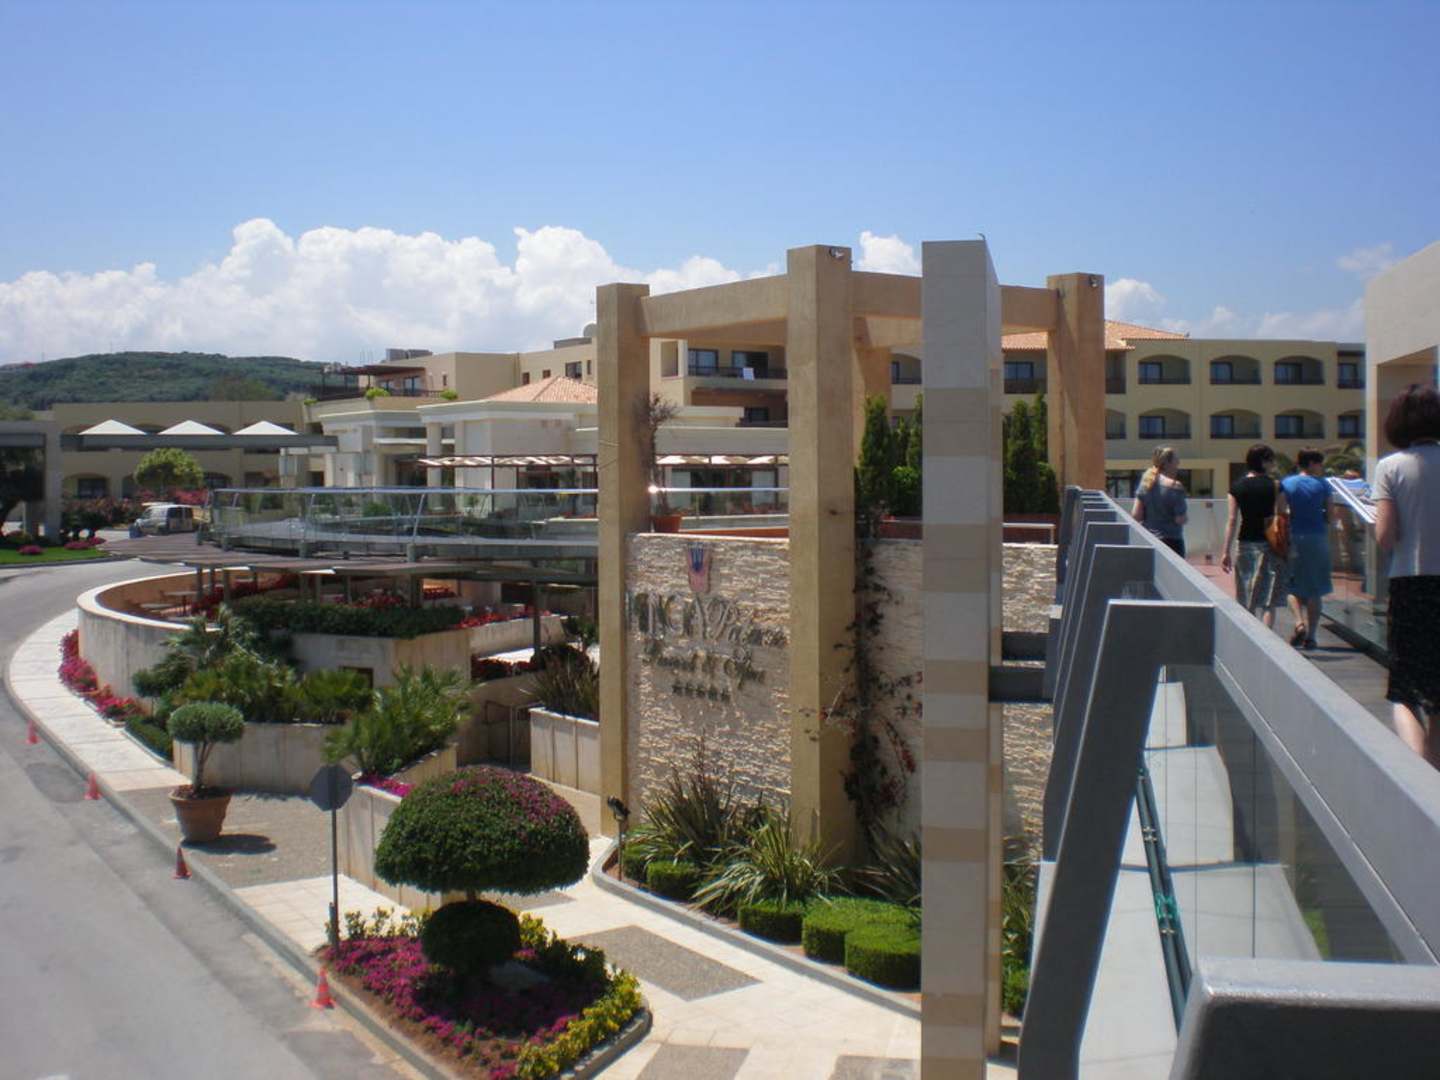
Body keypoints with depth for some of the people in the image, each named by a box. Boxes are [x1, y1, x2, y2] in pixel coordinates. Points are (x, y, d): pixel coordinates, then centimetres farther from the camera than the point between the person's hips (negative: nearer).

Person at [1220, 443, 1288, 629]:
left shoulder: (1236, 486, 2)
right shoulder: (1275, 485, -6)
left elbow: (1232, 520, 0)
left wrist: (1226, 551, 2)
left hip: (1245, 544, 3)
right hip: (1268, 544, -3)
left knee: (1246, 601, 14)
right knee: (1268, 601, 0)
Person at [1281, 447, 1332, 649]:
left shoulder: (1286, 483, 2)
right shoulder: (1322, 485, 0)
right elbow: (1329, 517, 1)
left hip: (1294, 537, 1)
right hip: (1317, 538, -1)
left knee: (1294, 587, 14)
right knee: (1315, 591, 8)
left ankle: (1299, 622, -10)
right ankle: (1310, 636, 8)